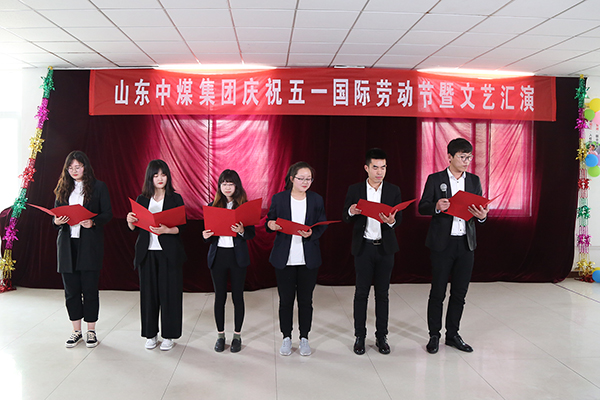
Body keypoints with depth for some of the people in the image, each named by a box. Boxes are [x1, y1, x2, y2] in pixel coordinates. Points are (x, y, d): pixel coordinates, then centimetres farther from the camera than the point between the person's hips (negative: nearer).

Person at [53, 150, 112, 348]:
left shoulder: (98, 187, 2)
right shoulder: (62, 188, 13)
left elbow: (108, 213, -2)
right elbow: (55, 215, 14)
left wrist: (93, 222, -19)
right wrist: (57, 221, -8)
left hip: (90, 244, -3)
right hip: (67, 244, 4)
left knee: (90, 288, 2)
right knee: (71, 289, 7)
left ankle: (91, 331, 15)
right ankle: (76, 331, 21)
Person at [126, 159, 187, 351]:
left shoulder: (175, 199, 0)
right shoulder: (142, 199, 9)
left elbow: (182, 227, -5)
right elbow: (134, 228, 12)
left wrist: (166, 230, -22)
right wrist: (130, 220, -9)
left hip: (169, 253, -3)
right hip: (147, 253, 3)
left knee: (169, 292, 0)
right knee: (148, 292, 7)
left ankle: (169, 335, 13)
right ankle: (150, 334, 21)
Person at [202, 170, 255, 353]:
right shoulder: (213, 206, 5)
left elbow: (252, 234, -2)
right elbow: (208, 231, 8)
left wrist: (241, 231, -22)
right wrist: (206, 236, -14)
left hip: (238, 256, -2)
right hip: (217, 255, 2)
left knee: (237, 296, 5)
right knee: (219, 296, 8)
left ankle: (237, 336, 19)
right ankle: (220, 335, 22)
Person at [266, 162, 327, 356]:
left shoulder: (317, 199, 3)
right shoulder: (278, 198, 0)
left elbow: (322, 226, 4)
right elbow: (269, 222, 6)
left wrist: (311, 233, -16)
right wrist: (271, 225, -17)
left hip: (308, 259, 1)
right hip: (284, 258, -1)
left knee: (306, 300, 8)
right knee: (286, 299, 7)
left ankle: (304, 338, 24)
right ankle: (286, 338, 24)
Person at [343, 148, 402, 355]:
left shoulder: (393, 190, 3)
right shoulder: (354, 190, 0)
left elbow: (399, 218, -1)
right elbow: (345, 218, 1)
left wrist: (391, 221, -23)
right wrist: (351, 211, -21)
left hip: (385, 247, 1)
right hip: (363, 247, -1)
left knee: (382, 293, 8)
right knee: (361, 292, 5)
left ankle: (381, 336, 20)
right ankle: (360, 336, 16)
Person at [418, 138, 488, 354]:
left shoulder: (474, 180, 10)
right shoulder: (435, 179, -1)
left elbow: (480, 210, 10)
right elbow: (422, 208, -3)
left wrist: (482, 215, -13)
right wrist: (436, 207, -24)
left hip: (466, 243, 4)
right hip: (442, 243, -4)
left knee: (459, 292, 10)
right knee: (438, 292, 3)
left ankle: (453, 334, 24)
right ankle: (434, 335, 17)